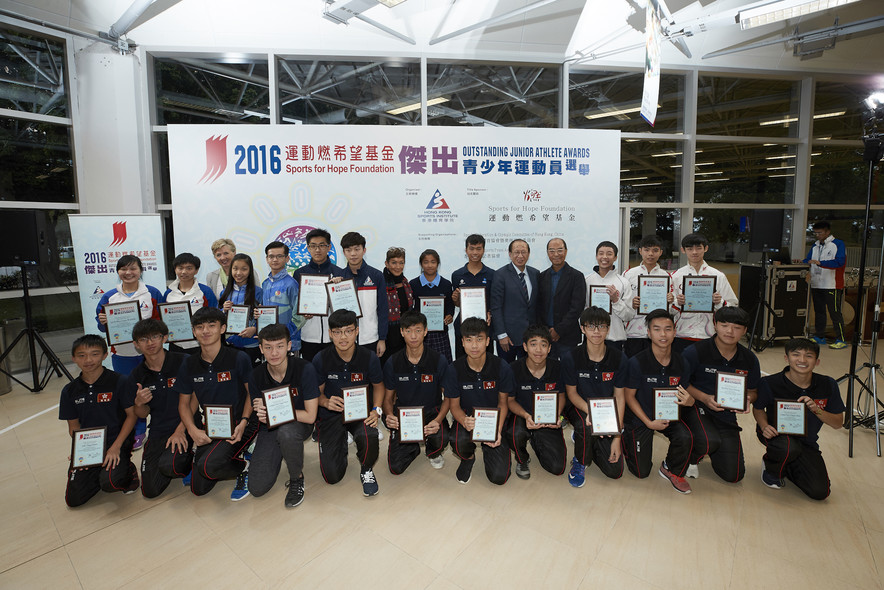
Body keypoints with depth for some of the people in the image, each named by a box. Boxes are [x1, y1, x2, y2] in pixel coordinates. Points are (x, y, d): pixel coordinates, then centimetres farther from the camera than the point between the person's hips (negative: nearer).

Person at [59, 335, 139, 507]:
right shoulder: (70, 391, 3)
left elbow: (131, 415, -8)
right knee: (74, 499, -3)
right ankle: (100, 472, 24)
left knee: (110, 483, -27)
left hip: (117, 443, -4)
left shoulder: (119, 381, -10)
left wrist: (116, 447, -15)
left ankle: (128, 471, 7)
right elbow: (73, 426, 8)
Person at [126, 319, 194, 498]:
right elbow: (142, 415, 11)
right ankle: (180, 463, 27)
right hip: (158, 433, 5)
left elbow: (195, 398, -8)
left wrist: (180, 430, -14)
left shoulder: (183, 362, -11)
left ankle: (189, 460, 5)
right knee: (150, 491, -2)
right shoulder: (136, 376, 3)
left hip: (185, 428, -4)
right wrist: (139, 403, -13)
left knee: (168, 466, -30)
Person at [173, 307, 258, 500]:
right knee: (199, 488, 0)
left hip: (239, 424, -5)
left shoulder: (239, 358, -11)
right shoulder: (189, 364, 2)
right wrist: (193, 430, -8)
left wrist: (243, 422, -16)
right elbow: (184, 403, 10)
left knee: (208, 465, -28)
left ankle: (244, 468, 2)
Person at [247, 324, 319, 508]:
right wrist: (263, 415, -26)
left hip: (299, 424, -3)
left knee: (286, 432, -39)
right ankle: (279, 454, 24)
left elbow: (310, 416, -21)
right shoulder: (256, 376, -10)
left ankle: (297, 478, -10)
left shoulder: (305, 369, -22)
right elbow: (261, 417, 0)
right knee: (257, 488, -8)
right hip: (270, 429, 3)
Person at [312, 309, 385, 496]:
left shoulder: (369, 358, -10)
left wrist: (376, 410, -12)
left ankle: (366, 471, 2)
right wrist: (326, 402, -22)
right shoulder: (320, 360, -11)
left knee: (369, 439, -36)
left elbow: (378, 385, 6)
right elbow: (317, 392, 2)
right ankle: (342, 442, 29)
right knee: (332, 476, -7)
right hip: (331, 414, 1)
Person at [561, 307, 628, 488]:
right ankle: (579, 462, -5)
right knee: (586, 424, -38)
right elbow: (571, 392, -6)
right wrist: (590, 411, -27)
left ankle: (584, 437, 25)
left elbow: (619, 397, -5)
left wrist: (617, 437, -9)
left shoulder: (618, 357, -10)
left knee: (615, 471, -3)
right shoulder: (571, 357, -15)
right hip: (580, 407, -2)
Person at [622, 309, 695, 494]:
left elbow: (685, 394, 1)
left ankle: (671, 470, 3)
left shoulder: (680, 363, -9)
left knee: (684, 437, -29)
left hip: (669, 415, 3)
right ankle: (627, 438, 32)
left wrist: (689, 400, -24)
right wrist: (649, 423, -18)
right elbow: (629, 396, -13)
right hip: (641, 416, -3)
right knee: (642, 472, 0)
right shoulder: (637, 362, -21)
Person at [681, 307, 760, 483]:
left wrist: (747, 400, -12)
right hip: (697, 407, -4)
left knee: (734, 475, 0)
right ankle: (692, 457, 2)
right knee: (710, 442, -35)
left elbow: (753, 391, 12)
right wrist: (705, 398, -22)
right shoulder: (696, 351, -15)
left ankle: (708, 447, 31)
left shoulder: (749, 359, -1)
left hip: (726, 415, 4)